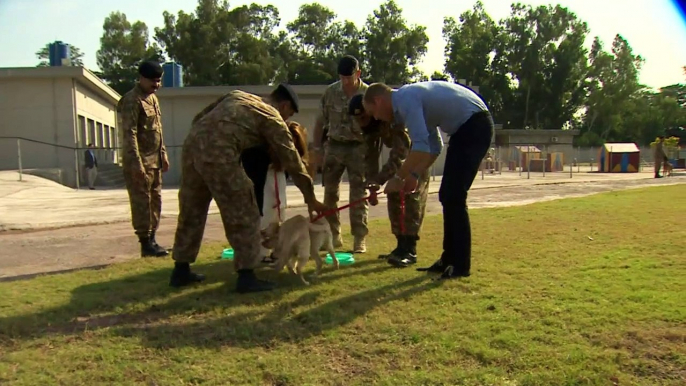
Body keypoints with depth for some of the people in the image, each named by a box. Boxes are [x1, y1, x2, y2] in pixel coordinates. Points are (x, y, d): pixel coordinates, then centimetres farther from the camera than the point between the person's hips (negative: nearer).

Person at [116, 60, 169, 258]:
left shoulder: (153, 98, 16)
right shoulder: (132, 100, -13)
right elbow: (130, 134, -19)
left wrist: (163, 155, 19)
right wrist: (136, 163, -23)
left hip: (154, 160, 9)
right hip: (140, 160, -9)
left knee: (155, 200, 11)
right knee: (142, 201, -5)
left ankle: (152, 240, 19)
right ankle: (145, 243, 1)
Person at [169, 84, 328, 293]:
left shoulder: (238, 95, 27)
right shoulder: (273, 119, 10)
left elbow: (199, 118, 24)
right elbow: (292, 161, 11)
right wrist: (311, 199, 17)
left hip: (191, 145, 7)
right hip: (218, 154, -7)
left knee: (191, 211, 18)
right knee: (243, 215, 4)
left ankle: (181, 270, 30)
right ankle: (246, 276, 7)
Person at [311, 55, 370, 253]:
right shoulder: (331, 91, -3)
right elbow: (321, 122, 5)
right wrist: (317, 149, 2)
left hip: (358, 147, -3)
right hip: (334, 146, 3)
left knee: (358, 194, -3)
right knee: (330, 192, 7)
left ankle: (360, 238, 4)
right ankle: (333, 235, 19)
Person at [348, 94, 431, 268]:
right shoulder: (371, 125, -11)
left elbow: (399, 155, -41)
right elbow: (371, 154, -8)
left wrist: (379, 180, -46)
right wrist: (372, 182, -19)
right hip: (400, 153, 8)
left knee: (412, 195, -18)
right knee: (394, 195, 2)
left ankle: (409, 249, -19)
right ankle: (402, 246, 7)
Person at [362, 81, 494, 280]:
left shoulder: (405, 99, -15)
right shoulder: (410, 97, 16)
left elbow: (420, 145, -25)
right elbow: (434, 146, 16)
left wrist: (398, 177, -16)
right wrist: (414, 175, 10)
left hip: (474, 126, -10)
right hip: (466, 127, 10)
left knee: (453, 196, -11)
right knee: (447, 195, 9)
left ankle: (461, 264, -4)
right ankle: (449, 259, 15)